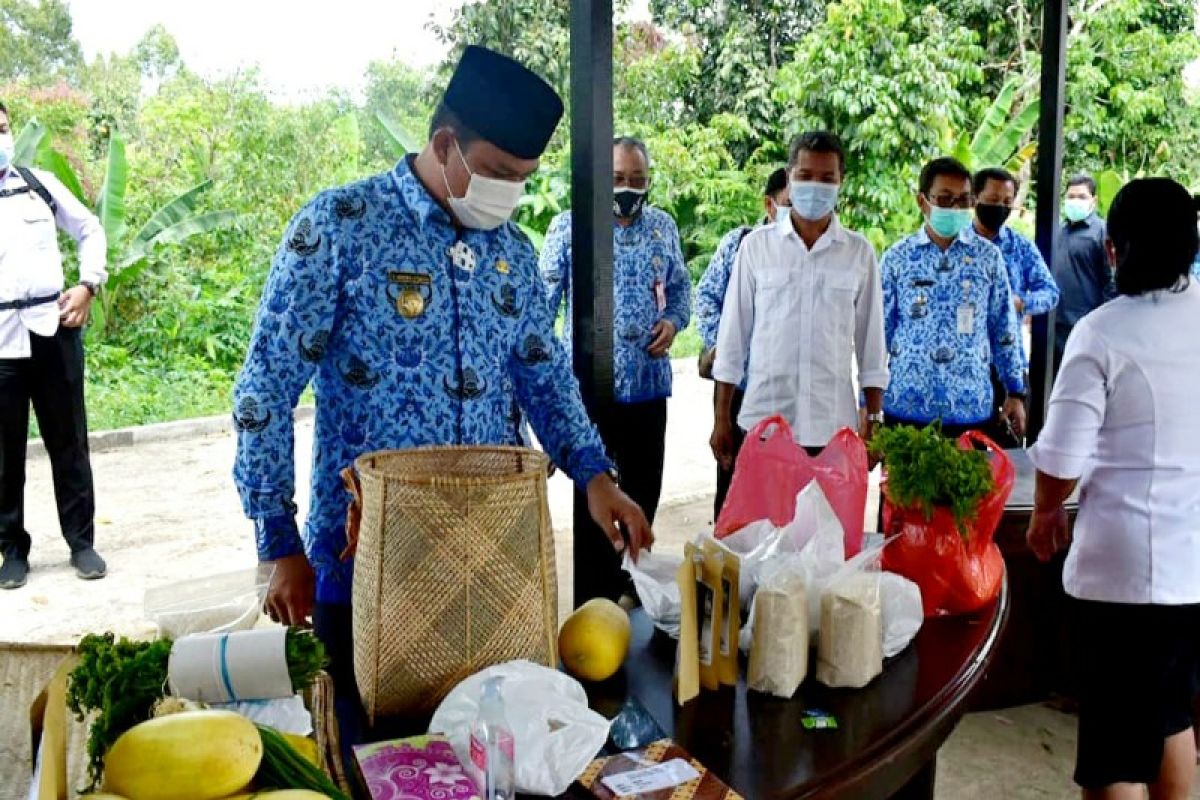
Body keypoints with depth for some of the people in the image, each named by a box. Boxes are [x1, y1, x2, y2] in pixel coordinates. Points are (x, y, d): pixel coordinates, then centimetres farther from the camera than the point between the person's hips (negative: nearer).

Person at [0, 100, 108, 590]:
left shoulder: (40, 184, 6)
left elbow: (90, 230, 16)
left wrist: (88, 284, 2)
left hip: (55, 331, 2)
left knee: (68, 442, 9)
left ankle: (81, 541, 20)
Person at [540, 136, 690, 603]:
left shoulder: (664, 227, 8)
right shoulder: (568, 227, -3)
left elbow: (680, 286, 19)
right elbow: (543, 302, -4)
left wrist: (674, 321, -1)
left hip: (648, 383, 4)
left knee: (644, 492, 14)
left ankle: (634, 582, 32)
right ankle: (595, 599, 17)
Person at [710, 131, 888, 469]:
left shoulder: (859, 252, 4)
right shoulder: (757, 245, 3)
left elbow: (871, 342, 8)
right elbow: (733, 334, 5)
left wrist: (873, 419, 5)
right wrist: (721, 419, 3)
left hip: (833, 425, 1)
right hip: (763, 420, 0)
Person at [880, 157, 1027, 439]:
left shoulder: (988, 255, 3)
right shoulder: (896, 257, 1)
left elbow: (1005, 330, 8)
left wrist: (1016, 392, 5)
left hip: (971, 409, 1)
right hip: (906, 407, 0)